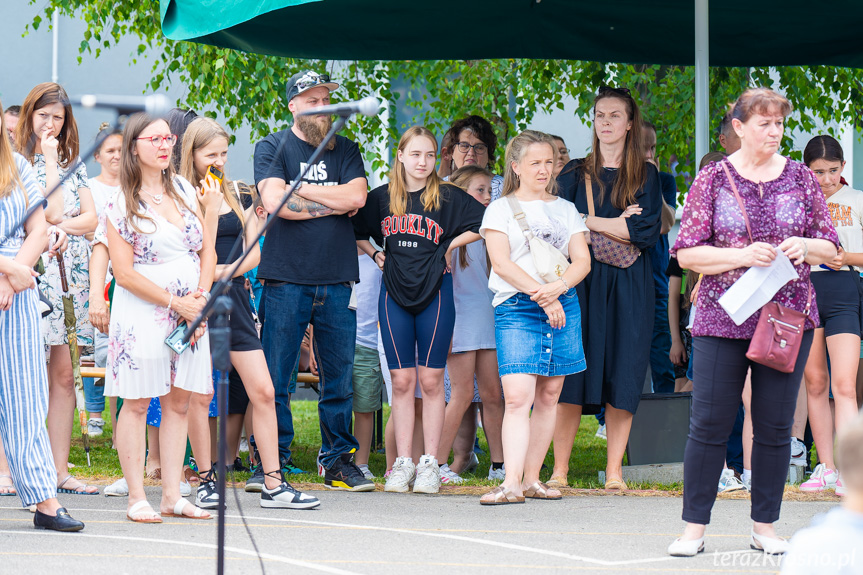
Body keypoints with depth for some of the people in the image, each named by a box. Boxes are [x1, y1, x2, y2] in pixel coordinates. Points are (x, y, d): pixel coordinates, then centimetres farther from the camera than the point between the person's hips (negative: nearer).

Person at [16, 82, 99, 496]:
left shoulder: (73, 164, 17)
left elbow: (91, 219, 10)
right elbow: (51, 211, -12)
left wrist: (60, 227, -7)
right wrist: (49, 160, -6)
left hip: (71, 273, 6)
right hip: (37, 272, -6)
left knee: (64, 375, 5)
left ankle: (59, 470, 6)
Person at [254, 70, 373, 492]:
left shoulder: (345, 150, 15)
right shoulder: (272, 148, 4)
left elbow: (357, 196, -3)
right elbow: (275, 202, -11)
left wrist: (299, 190, -5)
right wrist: (331, 204, -4)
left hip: (336, 281, 3)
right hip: (285, 280, -3)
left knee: (339, 376, 5)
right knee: (275, 377, -3)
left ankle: (338, 461, 13)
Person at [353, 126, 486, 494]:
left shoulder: (448, 197, -1)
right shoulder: (382, 198, 7)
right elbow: (356, 230, 22)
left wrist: (450, 245, -2)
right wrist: (374, 253, 8)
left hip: (435, 293, -2)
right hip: (394, 293, 2)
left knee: (431, 380, 0)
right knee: (401, 381, 2)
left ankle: (430, 463, 4)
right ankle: (403, 463, 6)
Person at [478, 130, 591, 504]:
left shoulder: (565, 209, 16)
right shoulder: (501, 209, 5)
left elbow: (582, 260, 8)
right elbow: (501, 262, -6)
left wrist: (558, 287, -13)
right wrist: (541, 296, -14)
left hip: (563, 306, 4)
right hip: (516, 308, -4)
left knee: (549, 395, 4)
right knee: (517, 396, -15)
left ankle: (532, 479, 9)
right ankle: (511, 483, -22)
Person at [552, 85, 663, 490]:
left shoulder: (645, 175, 8)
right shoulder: (575, 174, 12)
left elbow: (648, 232, -5)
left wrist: (591, 222, -5)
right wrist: (618, 223, -7)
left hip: (628, 289, 0)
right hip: (582, 282, 0)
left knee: (622, 380, -4)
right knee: (572, 376, -7)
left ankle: (614, 471, 0)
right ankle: (560, 469, -4)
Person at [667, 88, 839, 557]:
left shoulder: (800, 179, 8)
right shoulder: (713, 179, 2)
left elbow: (830, 248, 11)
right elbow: (686, 253, -2)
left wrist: (805, 247, -11)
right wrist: (743, 256, -16)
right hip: (722, 320, -2)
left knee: (775, 426, 4)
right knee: (709, 424, -3)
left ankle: (765, 526, 13)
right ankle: (694, 527, 4)